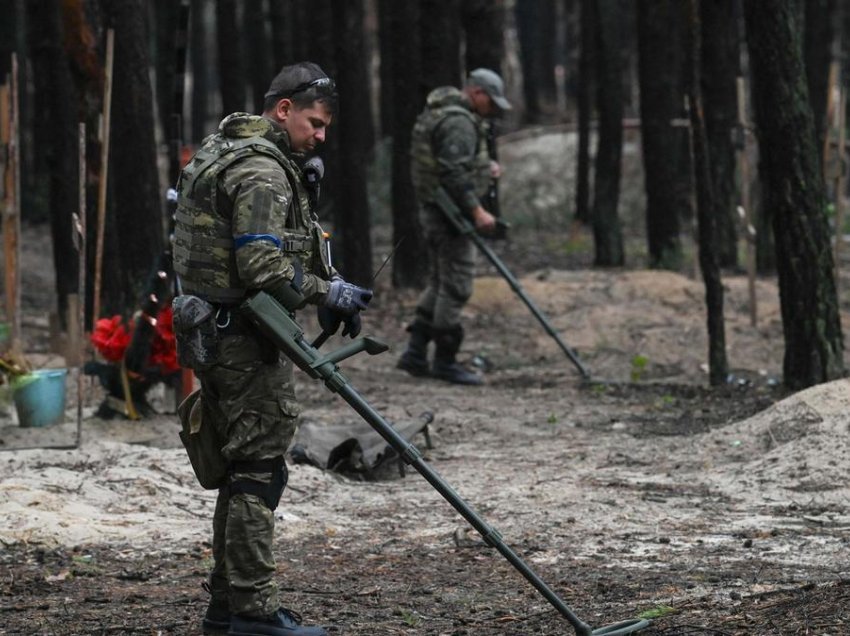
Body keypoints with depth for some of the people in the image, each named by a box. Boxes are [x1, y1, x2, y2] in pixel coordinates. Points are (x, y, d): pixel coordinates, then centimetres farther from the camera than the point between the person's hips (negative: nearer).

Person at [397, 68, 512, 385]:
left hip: (432, 209, 11)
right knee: (456, 285, -5)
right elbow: (455, 172, -26)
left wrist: (485, 167, 13)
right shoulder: (458, 122, -17)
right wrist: (477, 211, -26)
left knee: (440, 282, 16)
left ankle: (415, 353, 14)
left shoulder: (439, 114, 17)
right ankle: (445, 361, -1)